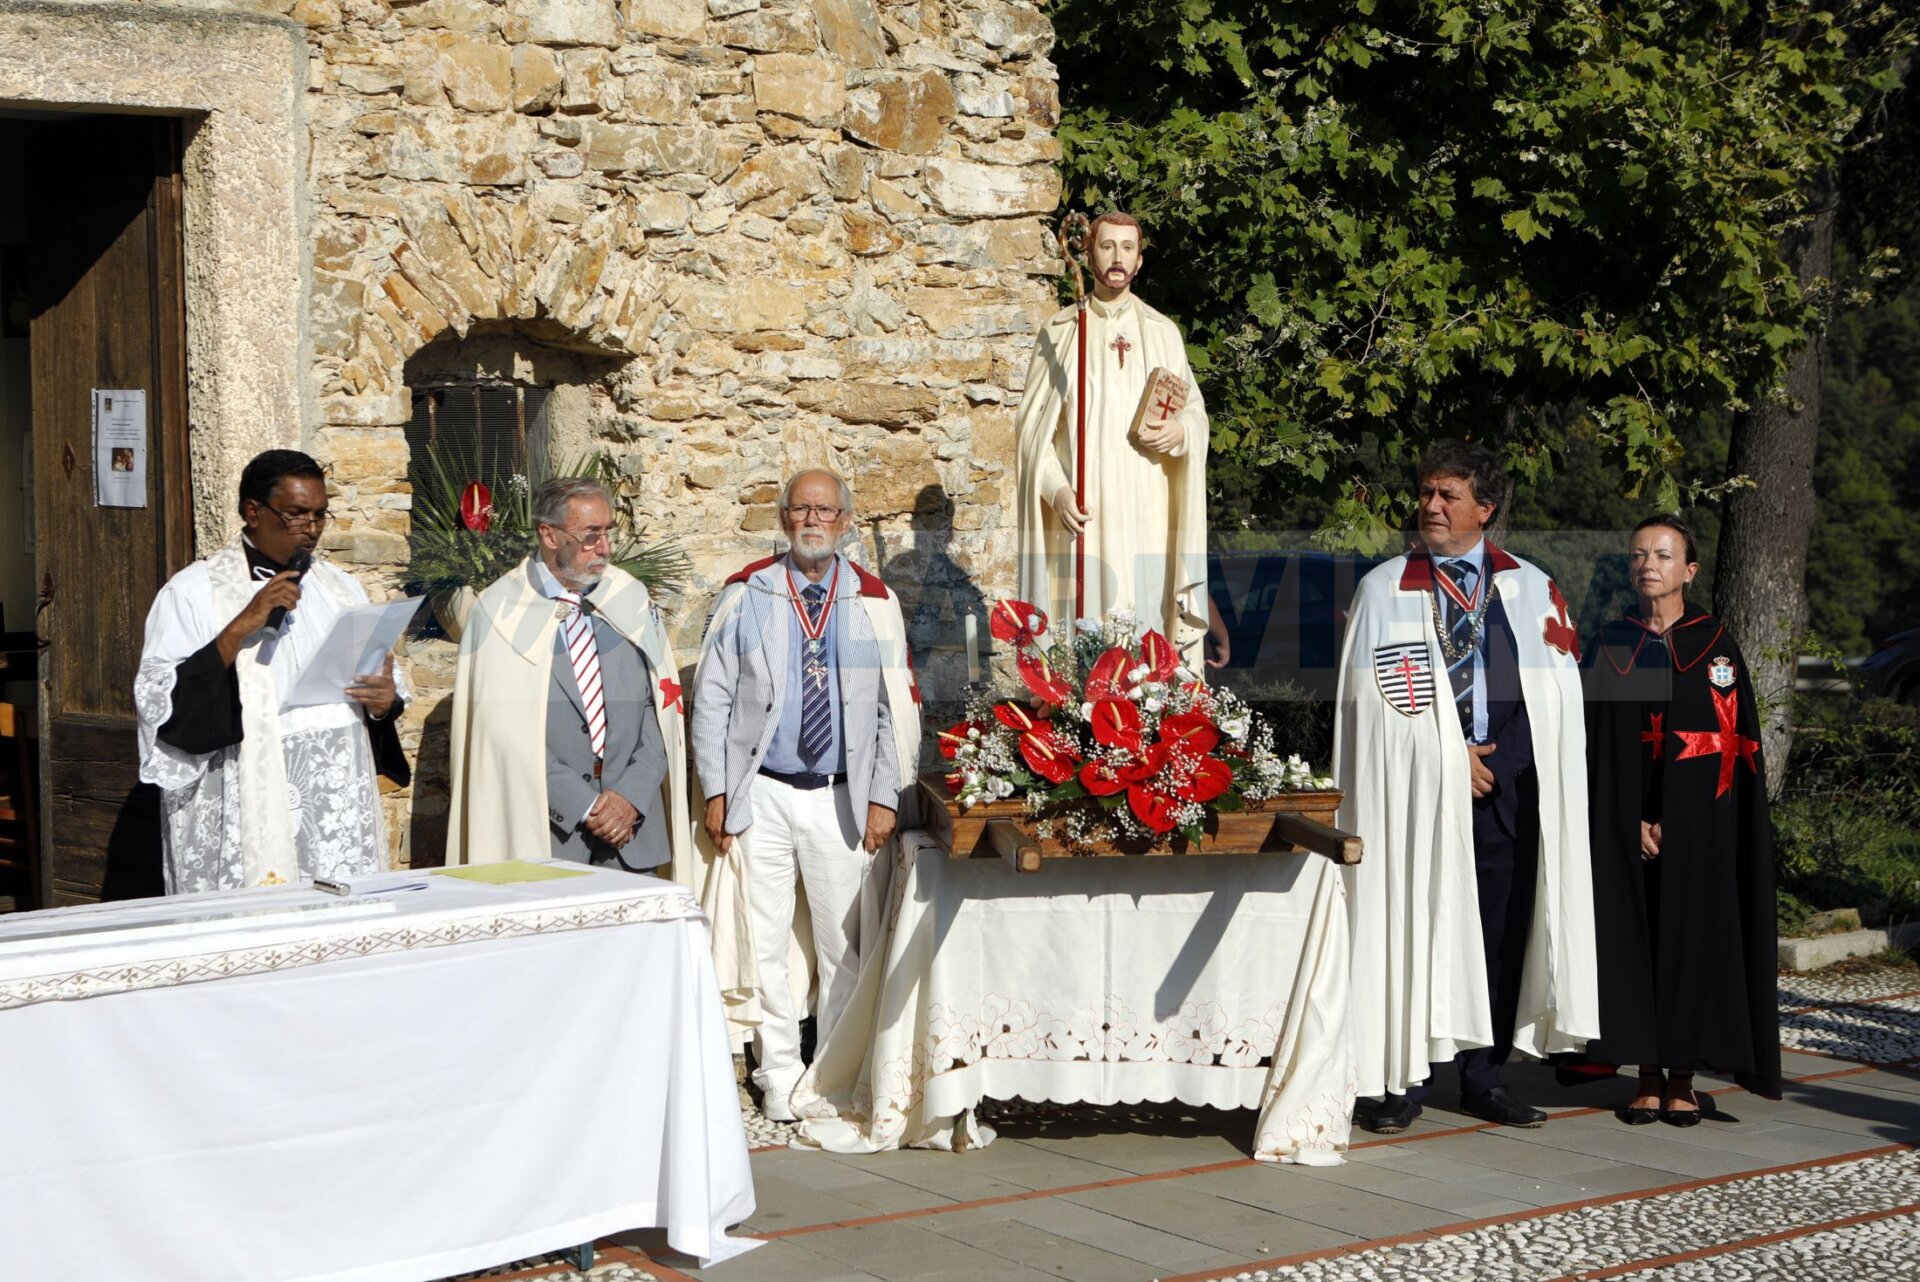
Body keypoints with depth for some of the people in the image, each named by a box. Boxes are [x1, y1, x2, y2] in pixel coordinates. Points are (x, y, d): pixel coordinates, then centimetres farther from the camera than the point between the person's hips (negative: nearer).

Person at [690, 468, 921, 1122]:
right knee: (765, 942, 3)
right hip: (760, 795, 0)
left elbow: (897, 706, 4)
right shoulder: (747, 595, 2)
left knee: (844, 944, 5)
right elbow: (712, 696, 3)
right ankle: (779, 1077, 15)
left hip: (842, 798, 0)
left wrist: (884, 796, -2)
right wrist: (716, 791, -2)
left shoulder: (874, 601, 3)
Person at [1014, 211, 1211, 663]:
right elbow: (1032, 424, 3)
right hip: (1082, 511, -1)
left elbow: (1195, 410, 15)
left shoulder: (1162, 332, 12)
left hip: (1146, 513, 1)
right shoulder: (1059, 332, 6)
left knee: (1148, 625, -5)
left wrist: (1180, 431, -9)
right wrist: (1055, 489, -12)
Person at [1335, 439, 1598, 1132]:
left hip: (1509, 788, 2)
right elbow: (1373, 693, 0)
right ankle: (1405, 1079, 2)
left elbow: (1557, 693, 8)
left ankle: (1484, 1075, 11)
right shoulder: (1384, 587, 7)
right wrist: (1451, 755, -7)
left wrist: (1498, 762, -4)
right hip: (1414, 789, -2)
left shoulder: (1532, 589, 11)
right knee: (1411, 925, -4)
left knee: (1499, 928, 2)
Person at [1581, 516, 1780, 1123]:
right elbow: (1593, 743, 3)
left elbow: (1734, 743, 0)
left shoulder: (1715, 646, 2)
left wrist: (1675, 821, -8)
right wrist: (1631, 822, -8)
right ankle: (1648, 1076, 7)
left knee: (1690, 934, -1)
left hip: (1696, 824, -1)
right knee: (1632, 935, 0)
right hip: (1623, 823, 1)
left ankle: (1682, 1078, 6)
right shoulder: (1609, 646, 6)